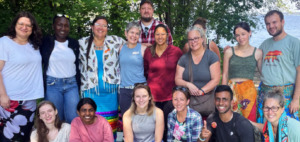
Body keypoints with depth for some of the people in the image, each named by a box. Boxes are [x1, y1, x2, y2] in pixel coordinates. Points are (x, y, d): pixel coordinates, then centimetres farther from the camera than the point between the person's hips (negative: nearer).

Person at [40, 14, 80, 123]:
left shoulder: (74, 43, 8)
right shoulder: (46, 42, 1)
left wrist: (79, 84, 9)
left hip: (71, 85, 2)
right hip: (52, 85, -2)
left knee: (74, 119, -2)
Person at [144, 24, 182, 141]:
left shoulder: (176, 51, -2)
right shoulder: (148, 51, 5)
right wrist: (153, 80, 9)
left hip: (170, 96, -2)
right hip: (153, 95, 2)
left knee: (168, 127, 2)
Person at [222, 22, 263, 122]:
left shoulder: (258, 53, 6)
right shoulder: (229, 52, 6)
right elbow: (225, 75, 8)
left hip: (249, 91, 0)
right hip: (232, 90, 0)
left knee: (249, 120, 1)